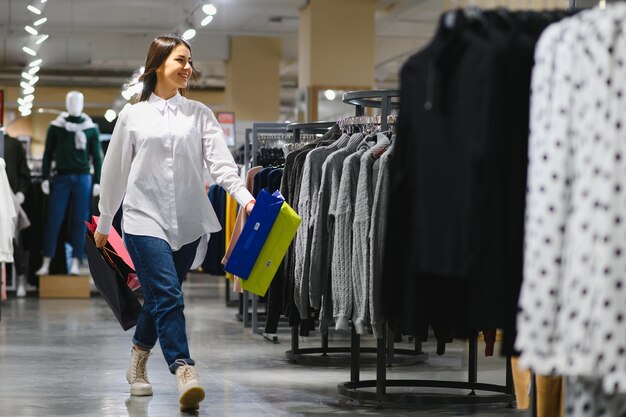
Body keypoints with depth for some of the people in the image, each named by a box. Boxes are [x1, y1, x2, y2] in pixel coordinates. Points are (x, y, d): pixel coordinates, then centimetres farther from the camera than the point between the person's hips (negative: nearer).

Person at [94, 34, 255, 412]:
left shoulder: (200, 114, 8)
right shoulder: (133, 116, 5)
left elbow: (221, 163, -3)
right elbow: (115, 172, 11)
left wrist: (246, 198, -20)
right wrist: (104, 224, 16)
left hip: (189, 222, 3)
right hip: (146, 219, -3)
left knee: (160, 298, 12)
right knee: (168, 297, -17)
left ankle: (138, 364, 33)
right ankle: (185, 373, -25)